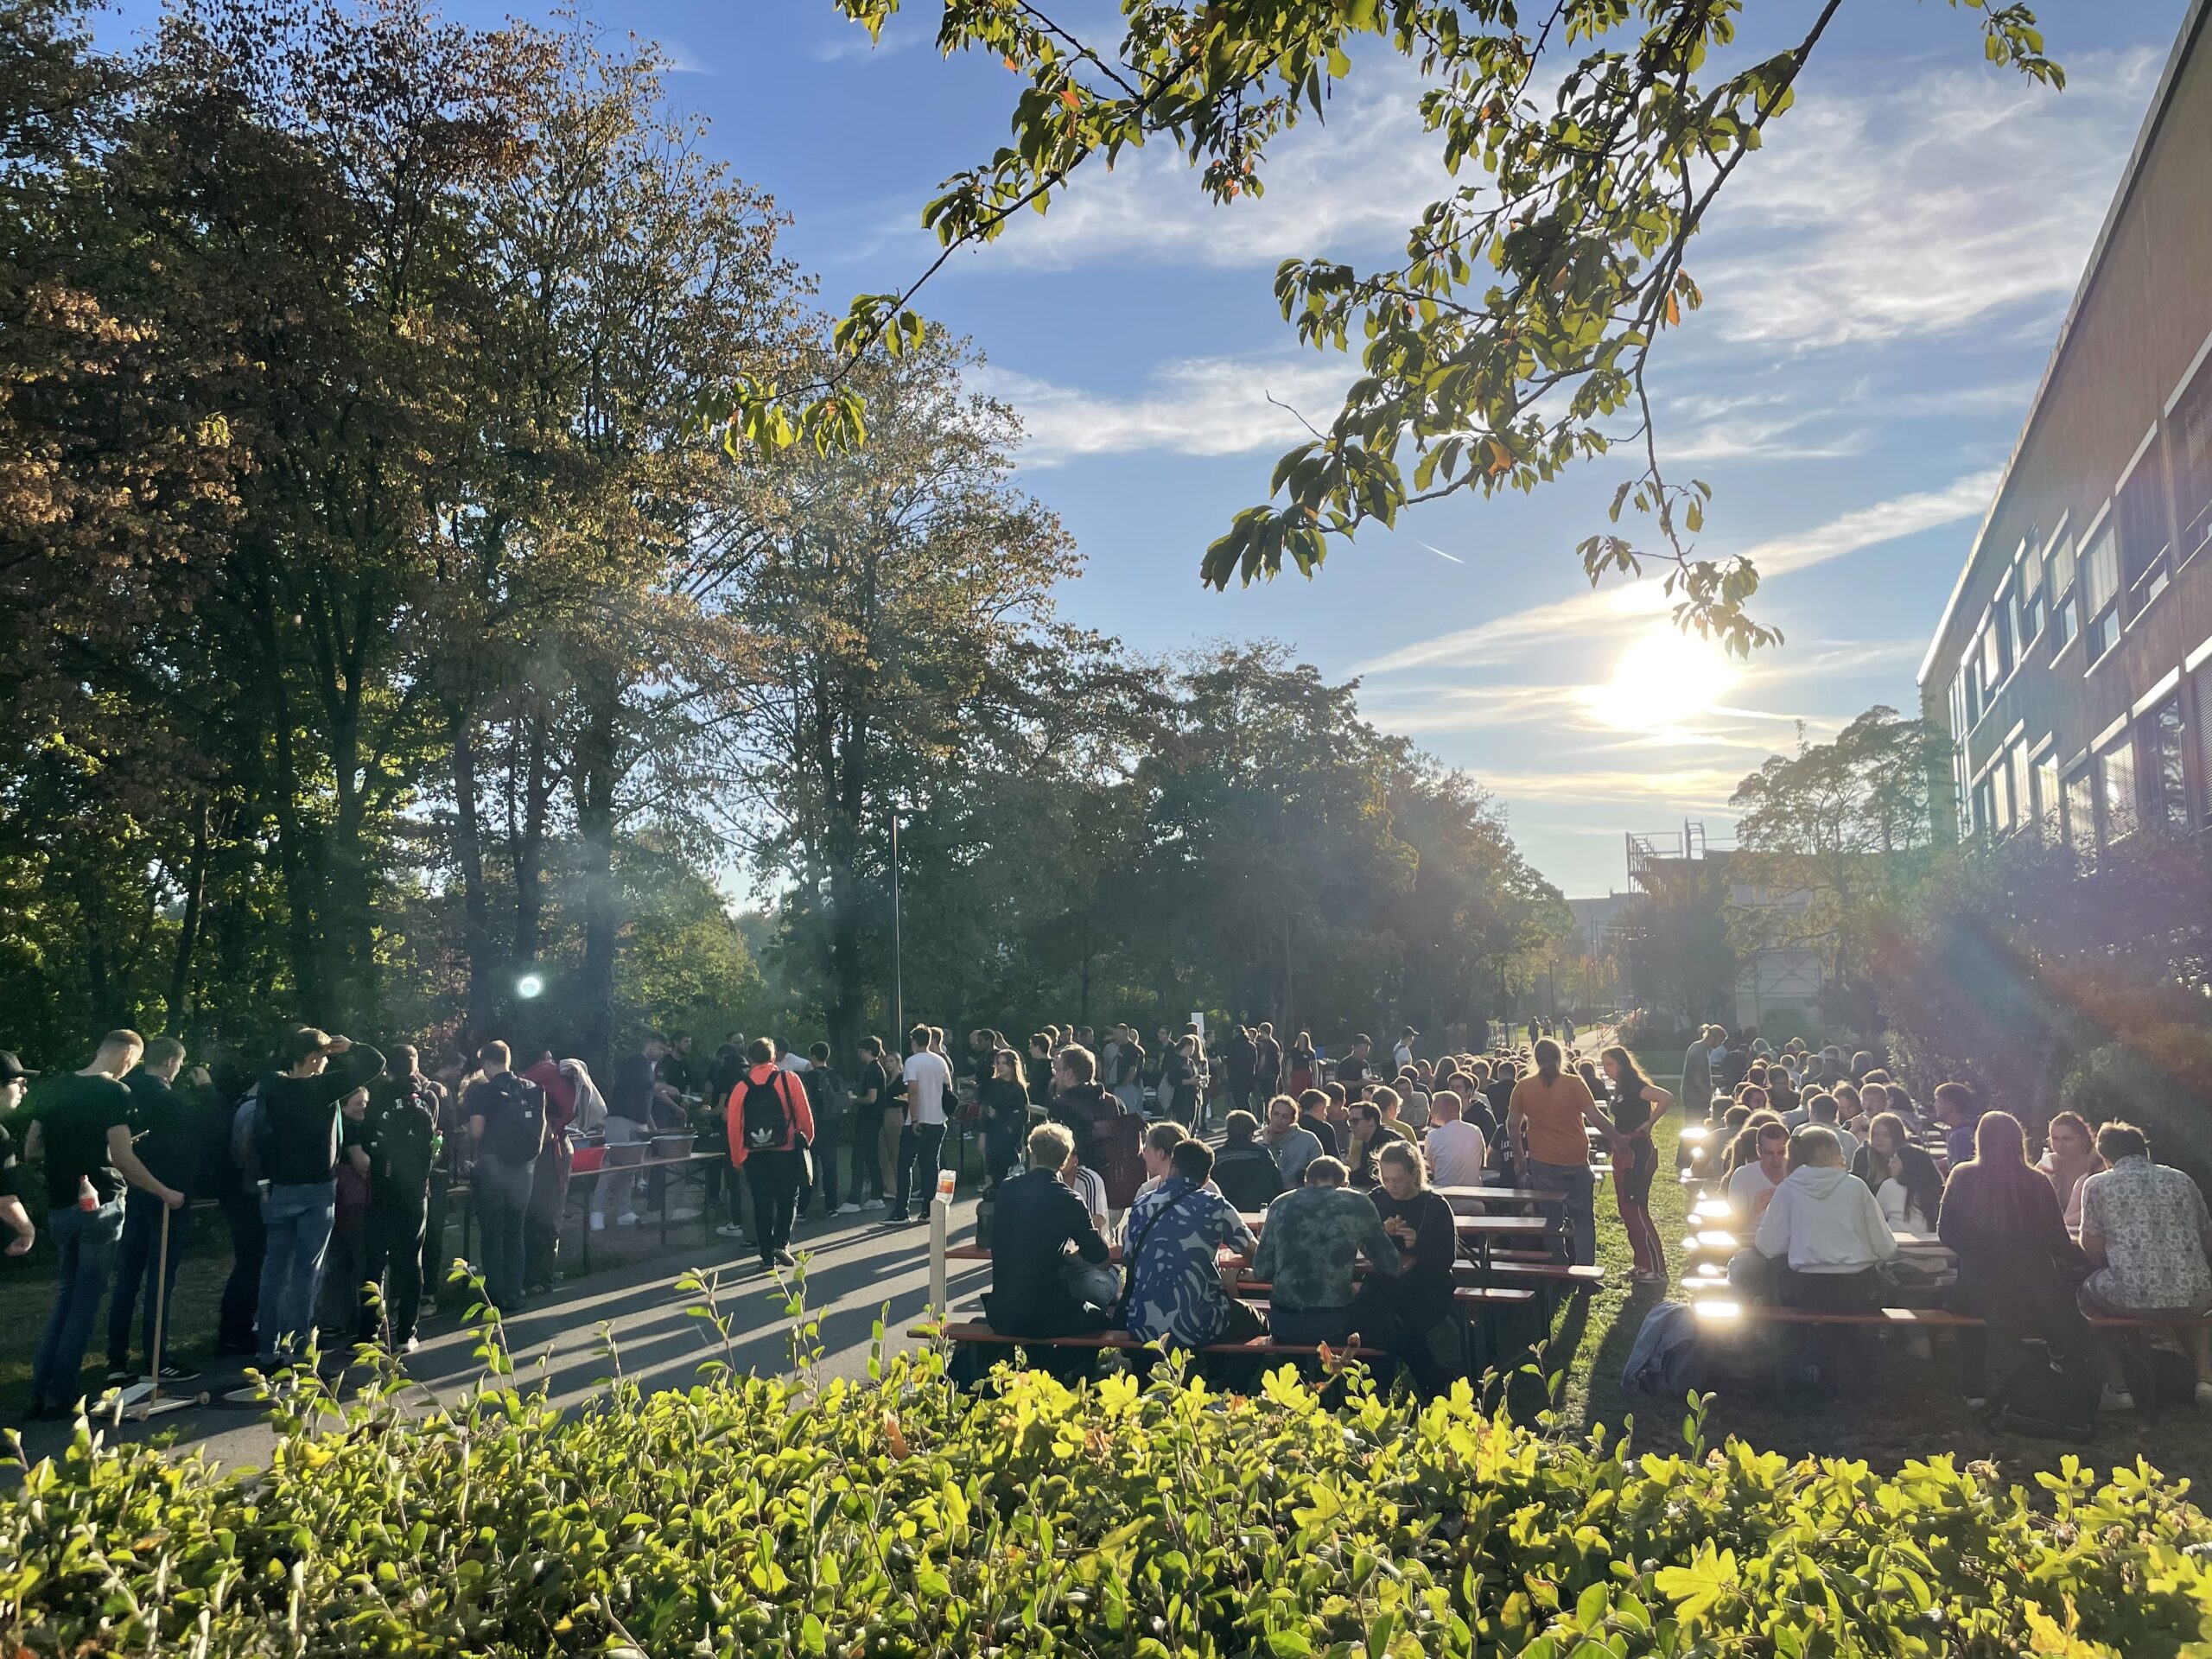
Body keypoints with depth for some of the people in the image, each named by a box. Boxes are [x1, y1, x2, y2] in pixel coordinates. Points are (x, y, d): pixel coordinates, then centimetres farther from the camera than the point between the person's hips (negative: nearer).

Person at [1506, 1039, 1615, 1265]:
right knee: (1584, 1221, 11)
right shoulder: (1574, 1084, -7)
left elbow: (1512, 1124, 0)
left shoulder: (1523, 1087, -1)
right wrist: (1619, 1140, -4)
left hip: (1542, 1164, 2)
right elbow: (1595, 1117, -13)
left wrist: (1521, 1158, 9)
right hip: (1575, 1162, -2)